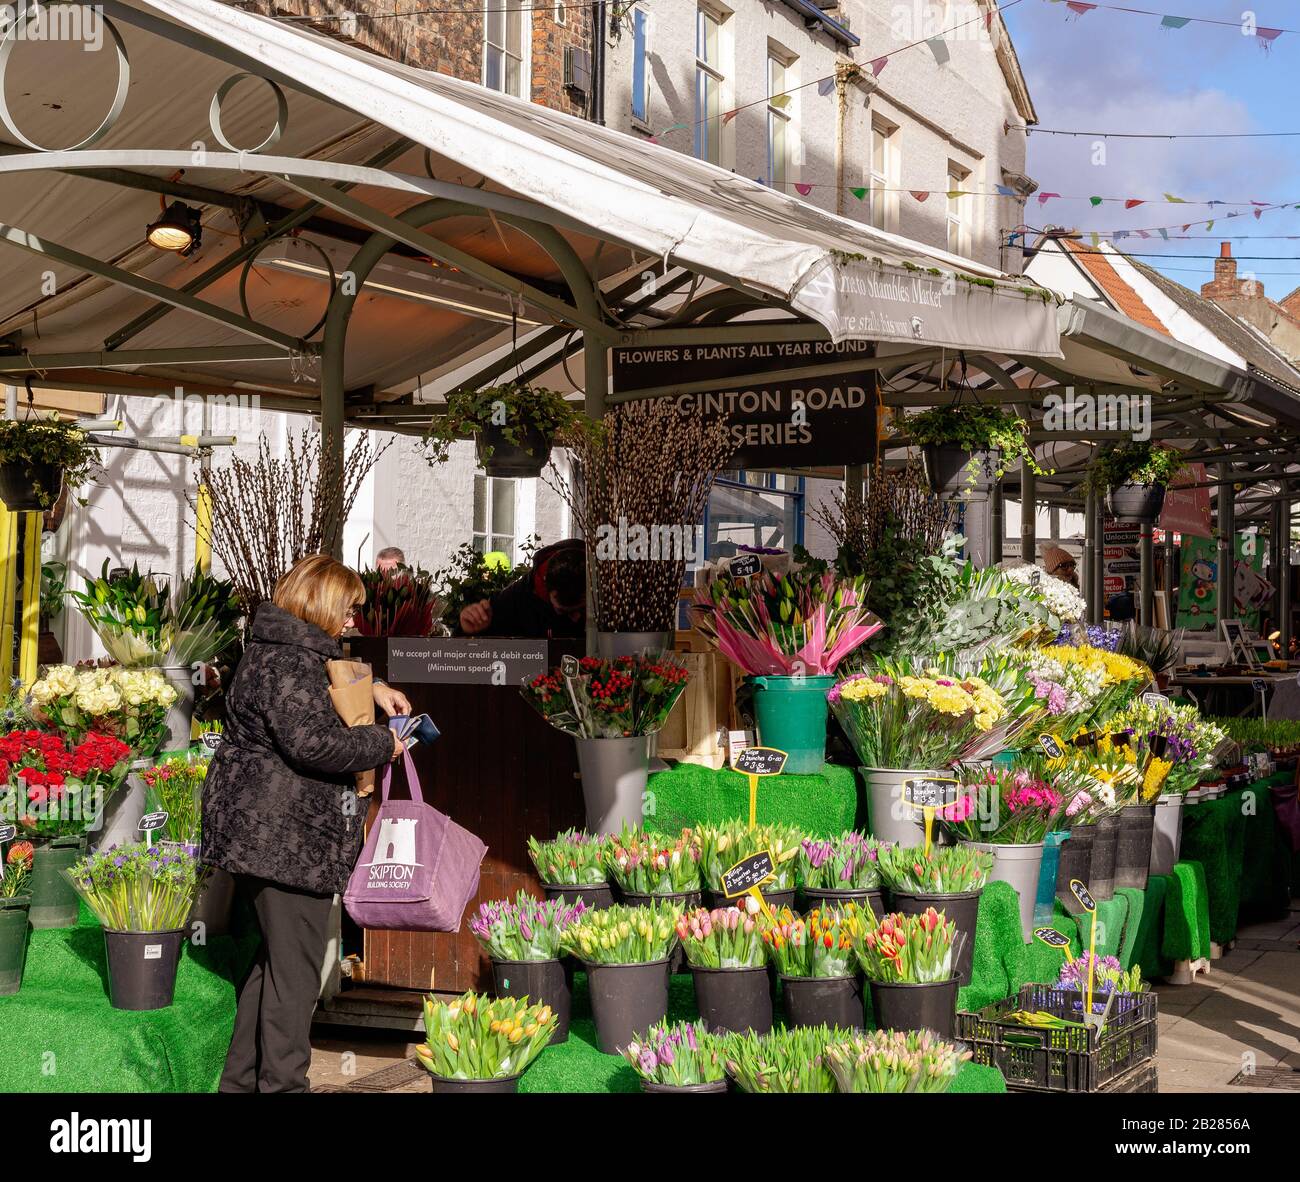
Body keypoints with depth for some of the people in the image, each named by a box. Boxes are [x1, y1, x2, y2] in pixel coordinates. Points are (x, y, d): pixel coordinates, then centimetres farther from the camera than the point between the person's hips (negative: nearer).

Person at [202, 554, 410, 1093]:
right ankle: (281, 1083, 2)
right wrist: (382, 744, -15)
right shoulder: (288, 662, -17)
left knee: (275, 958, 20)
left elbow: (324, 683, 39)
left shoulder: (277, 650, 16)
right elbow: (312, 742, -28)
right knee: (294, 970, -4)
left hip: (267, 835, 11)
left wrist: (370, 689, 23)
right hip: (288, 838, -11)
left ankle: (242, 1077, 27)